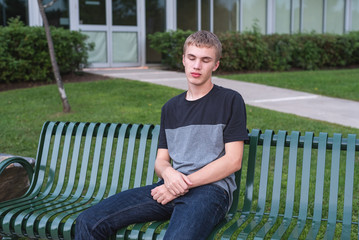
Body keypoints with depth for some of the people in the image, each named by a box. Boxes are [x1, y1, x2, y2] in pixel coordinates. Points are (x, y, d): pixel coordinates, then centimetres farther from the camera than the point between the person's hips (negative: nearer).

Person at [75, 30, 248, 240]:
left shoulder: (230, 101, 5)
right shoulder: (171, 108, 22)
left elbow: (233, 161, -3)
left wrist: (185, 183, -9)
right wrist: (168, 172, -6)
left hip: (211, 187, -5)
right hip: (171, 188, 5)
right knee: (88, 222, -13)